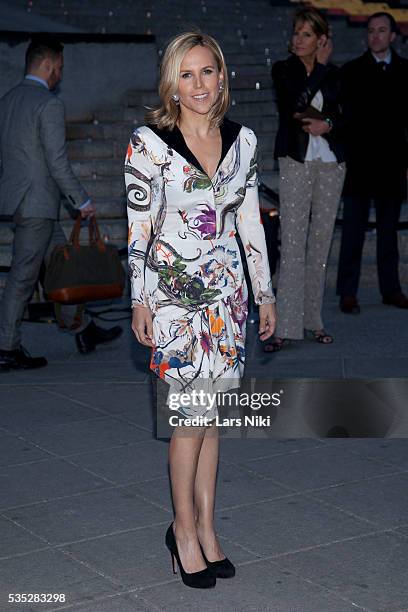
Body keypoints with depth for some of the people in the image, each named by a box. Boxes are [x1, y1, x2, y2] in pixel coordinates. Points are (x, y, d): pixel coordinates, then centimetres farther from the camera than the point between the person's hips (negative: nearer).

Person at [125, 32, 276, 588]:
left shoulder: (243, 140, 4)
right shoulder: (149, 142, -9)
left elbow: (251, 222, 10)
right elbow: (139, 229, -7)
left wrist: (265, 293, 10)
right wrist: (140, 302, -8)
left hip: (225, 288, 4)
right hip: (172, 290, -4)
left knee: (210, 413, 9)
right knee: (195, 411, -6)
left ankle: (205, 527, 20)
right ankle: (185, 528, 13)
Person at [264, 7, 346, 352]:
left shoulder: (333, 74, 11)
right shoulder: (283, 70, 2)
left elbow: (346, 117, 11)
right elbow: (296, 103, -15)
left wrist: (327, 124, -9)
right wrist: (322, 65, -8)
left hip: (331, 164, 3)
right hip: (296, 162, -3)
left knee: (321, 242, 5)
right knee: (293, 243, -9)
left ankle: (313, 320, 13)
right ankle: (286, 328, -10)